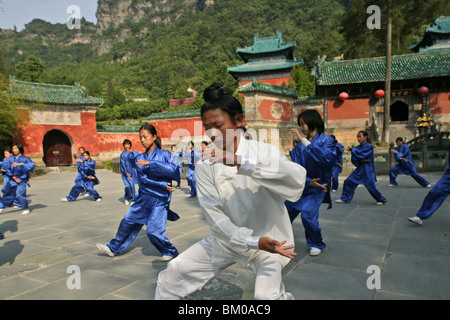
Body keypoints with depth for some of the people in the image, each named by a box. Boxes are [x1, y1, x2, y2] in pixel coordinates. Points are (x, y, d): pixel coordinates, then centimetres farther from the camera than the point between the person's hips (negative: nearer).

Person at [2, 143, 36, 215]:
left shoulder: (25, 159, -8)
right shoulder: (11, 158, 4)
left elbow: (32, 164, -27)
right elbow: (8, 169, 4)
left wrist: (19, 164, -35)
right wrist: (14, 177, -9)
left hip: (21, 180, -5)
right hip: (12, 179, 5)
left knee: (20, 194, -17)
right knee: (7, 193, 12)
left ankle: (26, 209, -3)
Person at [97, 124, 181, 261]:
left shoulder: (164, 154, -5)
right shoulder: (139, 158, 7)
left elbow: (175, 171, -22)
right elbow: (143, 179, -5)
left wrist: (150, 163, -26)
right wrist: (163, 184, -19)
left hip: (160, 200, -5)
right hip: (144, 197, 5)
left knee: (153, 231, -9)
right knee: (128, 221, 13)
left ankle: (170, 252, 15)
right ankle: (114, 248, 34)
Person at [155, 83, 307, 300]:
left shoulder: (264, 151, -17)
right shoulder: (205, 166, -9)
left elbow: (297, 178, -37)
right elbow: (214, 216, -15)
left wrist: (243, 163, -46)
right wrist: (252, 242, -27)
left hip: (268, 238, -3)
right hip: (227, 239, 3)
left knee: (267, 294, -25)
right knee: (172, 274, 3)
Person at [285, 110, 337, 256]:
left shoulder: (326, 140, -10)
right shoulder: (301, 144, 2)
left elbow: (326, 158, -31)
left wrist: (305, 141, -29)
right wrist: (308, 181, -17)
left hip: (318, 186, -5)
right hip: (302, 184, 5)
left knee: (308, 214, -18)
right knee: (287, 211, 9)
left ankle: (316, 244, 9)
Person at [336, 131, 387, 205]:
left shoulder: (369, 146, -11)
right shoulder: (358, 147, 8)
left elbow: (360, 154, -24)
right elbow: (353, 160, 3)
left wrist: (352, 150, -13)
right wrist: (360, 160, -16)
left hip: (367, 171, -7)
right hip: (359, 169, 7)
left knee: (371, 186, -7)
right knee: (348, 181, 4)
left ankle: (381, 200, 14)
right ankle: (345, 198, 14)